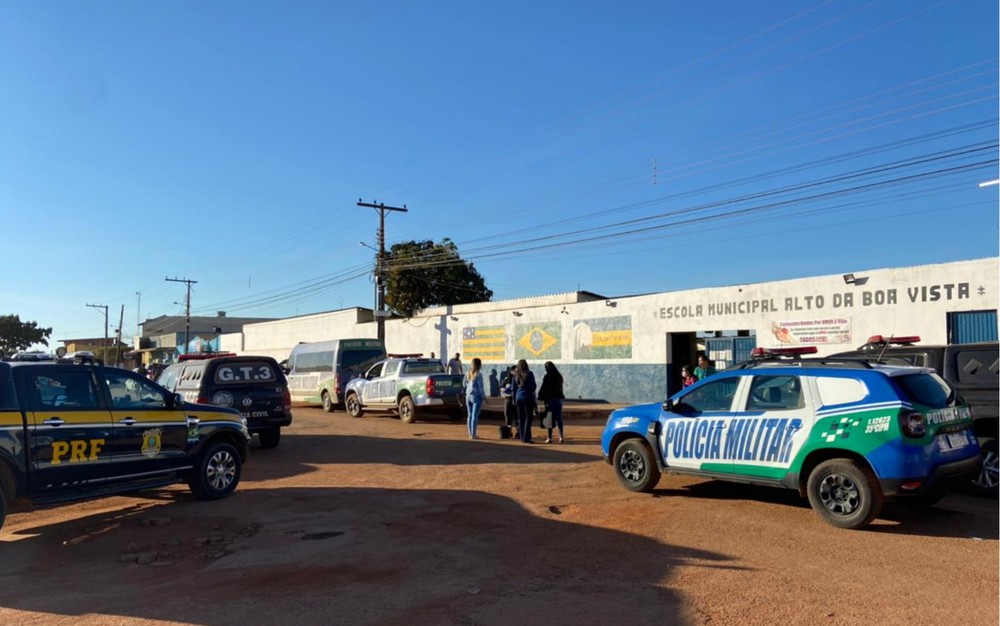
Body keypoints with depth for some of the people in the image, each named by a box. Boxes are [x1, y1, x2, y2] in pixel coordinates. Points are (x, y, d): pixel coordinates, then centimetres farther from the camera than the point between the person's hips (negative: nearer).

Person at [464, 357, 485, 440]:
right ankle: (473, 434, -1)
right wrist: (484, 397, -4)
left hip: (468, 396, 7)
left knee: (470, 415, 14)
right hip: (476, 396, -7)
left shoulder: (468, 373, 6)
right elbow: (481, 387, -13)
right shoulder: (478, 374, -14)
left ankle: (470, 434, 19)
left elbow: (465, 384, 14)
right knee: (475, 416, -2)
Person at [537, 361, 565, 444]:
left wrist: (541, 397, -7)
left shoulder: (547, 377, -12)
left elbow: (543, 389, -13)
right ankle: (561, 436, 2)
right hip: (558, 398, 5)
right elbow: (560, 388, 12)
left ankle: (550, 438, 3)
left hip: (550, 398, -4)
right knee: (558, 418, 8)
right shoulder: (559, 376, 5)